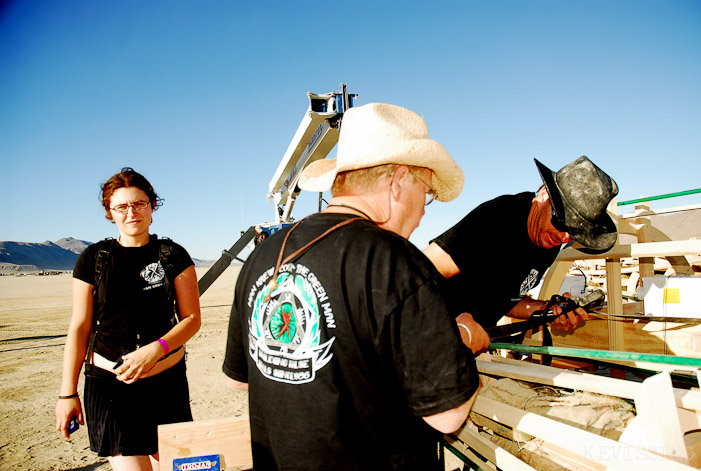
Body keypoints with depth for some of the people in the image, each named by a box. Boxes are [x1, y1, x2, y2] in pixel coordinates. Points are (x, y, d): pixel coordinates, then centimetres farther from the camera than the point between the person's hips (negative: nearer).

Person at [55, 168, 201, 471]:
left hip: (168, 380, 1)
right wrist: (68, 393, 4)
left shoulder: (173, 256, 1)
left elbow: (192, 318, -1)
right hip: (109, 385, 0)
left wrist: (155, 349, -17)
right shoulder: (93, 259, 2)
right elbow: (80, 327, 4)